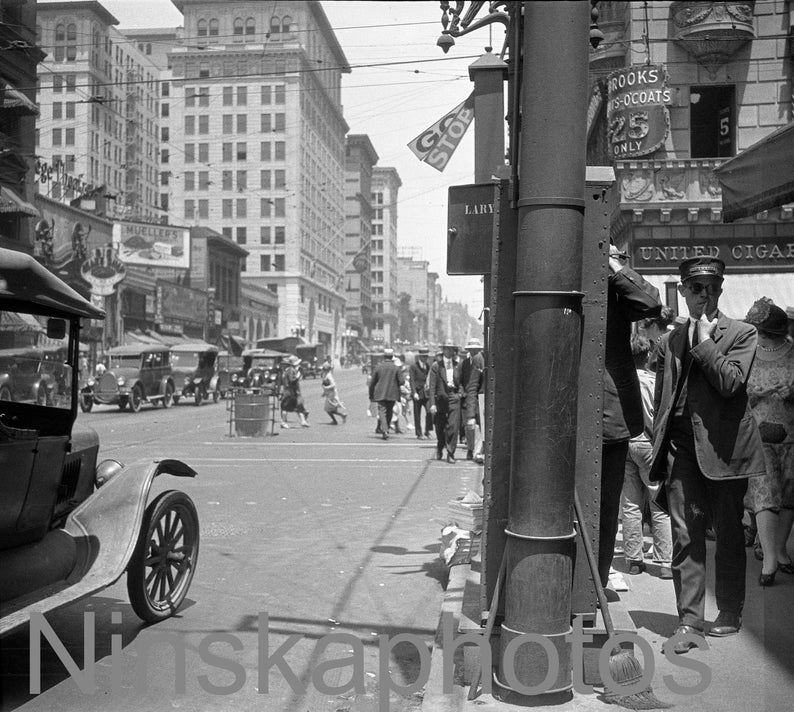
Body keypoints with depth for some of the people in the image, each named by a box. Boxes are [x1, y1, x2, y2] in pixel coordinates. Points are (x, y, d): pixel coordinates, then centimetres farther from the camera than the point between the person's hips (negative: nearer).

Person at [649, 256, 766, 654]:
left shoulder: (742, 333, 3)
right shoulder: (669, 341, 13)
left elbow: (730, 382, -14)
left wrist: (704, 340, -9)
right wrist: (658, 449, 7)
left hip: (722, 445, -2)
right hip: (682, 446, 3)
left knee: (728, 534, 9)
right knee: (684, 536, 0)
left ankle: (729, 613, 24)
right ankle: (689, 620, 7)